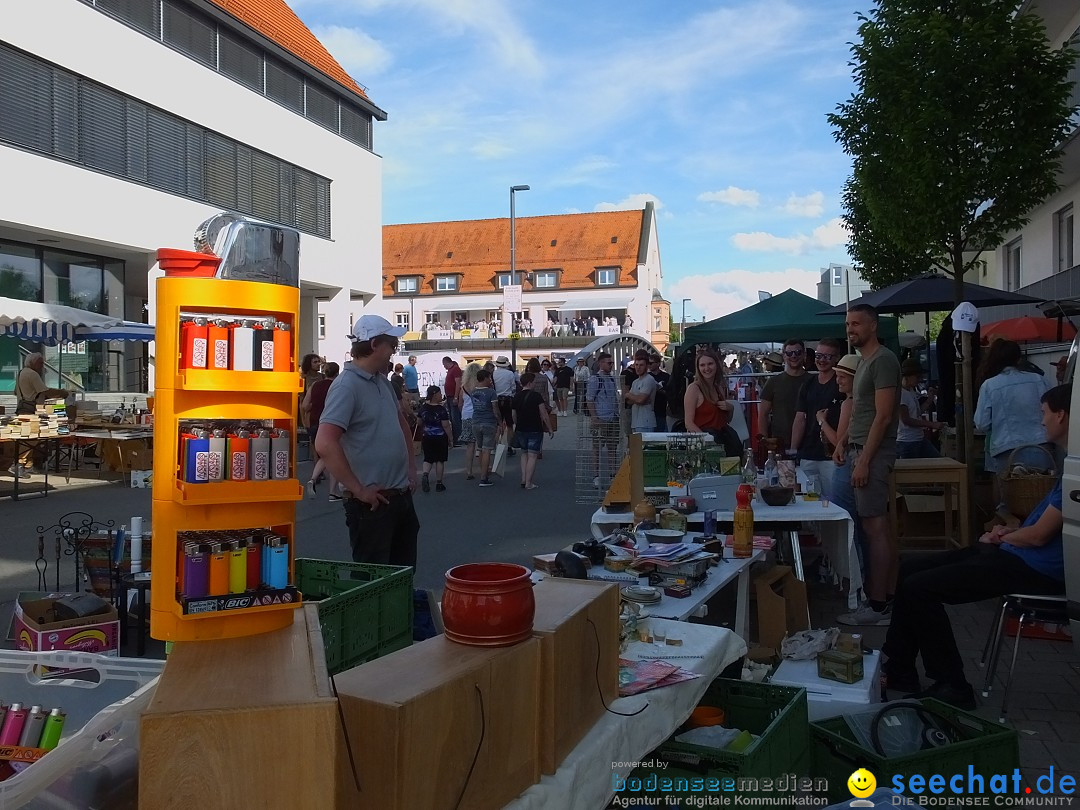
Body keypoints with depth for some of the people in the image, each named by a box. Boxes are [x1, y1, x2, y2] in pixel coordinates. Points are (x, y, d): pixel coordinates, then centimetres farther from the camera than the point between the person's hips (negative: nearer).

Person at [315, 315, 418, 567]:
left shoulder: (383, 381, 11)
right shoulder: (346, 386, -17)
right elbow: (325, 444, -28)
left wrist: (411, 467, 16)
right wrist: (358, 489, -22)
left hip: (402, 496, 9)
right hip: (373, 502, -9)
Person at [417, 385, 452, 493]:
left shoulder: (423, 407, -2)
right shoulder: (441, 408, -18)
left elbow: (419, 422, 9)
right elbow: (446, 425, -18)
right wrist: (451, 437, -8)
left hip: (426, 438, 4)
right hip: (440, 438, -4)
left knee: (428, 459, 13)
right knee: (440, 460, 8)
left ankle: (425, 475, -14)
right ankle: (439, 483, 13)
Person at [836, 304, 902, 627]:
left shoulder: (883, 360, -12)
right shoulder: (866, 360, 18)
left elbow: (883, 416, -18)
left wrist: (864, 461, -20)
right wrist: (852, 451, 15)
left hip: (873, 453, -10)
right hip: (864, 451, 10)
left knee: (874, 527, -8)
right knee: (882, 526, 12)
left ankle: (877, 606, -4)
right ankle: (889, 597, 19)